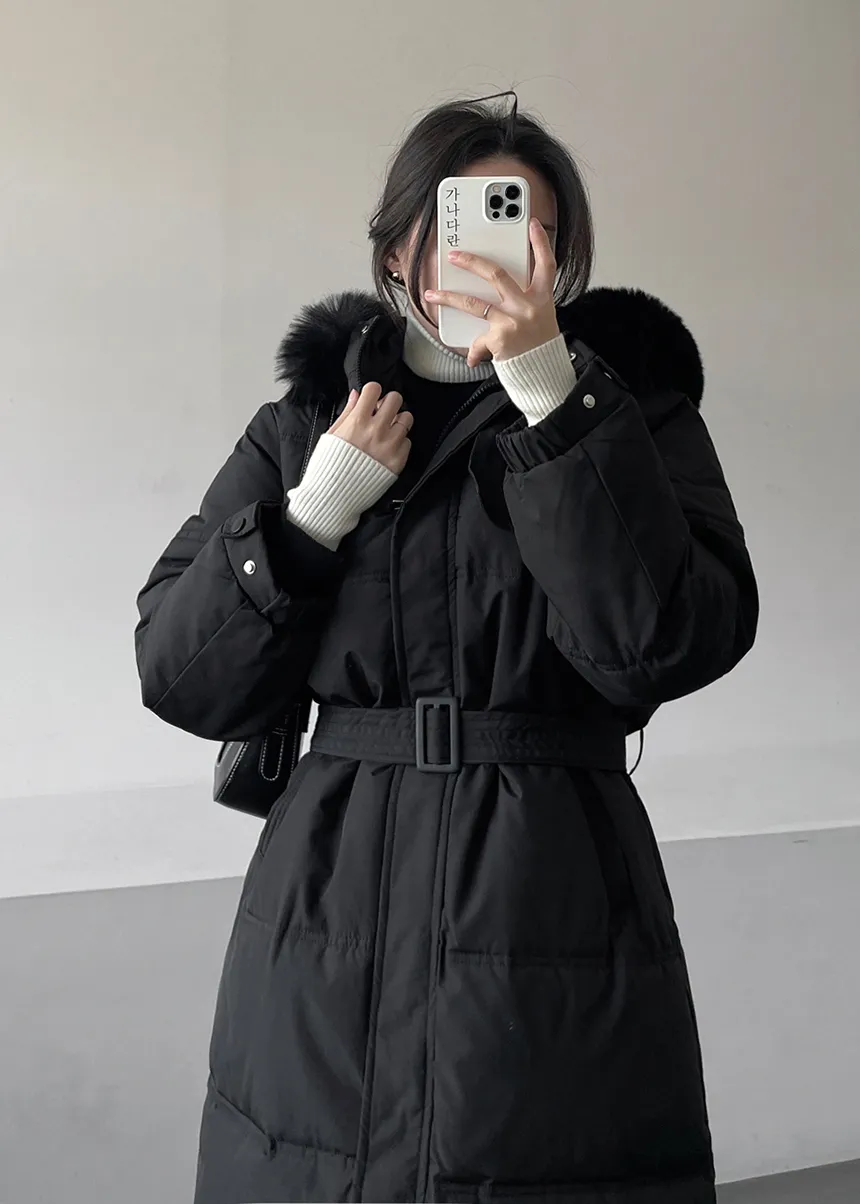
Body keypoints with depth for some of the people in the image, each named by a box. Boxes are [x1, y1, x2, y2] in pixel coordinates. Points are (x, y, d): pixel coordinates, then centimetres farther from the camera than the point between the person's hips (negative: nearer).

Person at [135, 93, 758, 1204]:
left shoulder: (634, 413, 2)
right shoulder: (307, 421, 9)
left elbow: (673, 642, -16)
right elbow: (180, 678, 4)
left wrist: (555, 394, -20)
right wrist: (319, 508, -8)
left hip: (557, 911, -2)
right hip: (329, 920, 2)